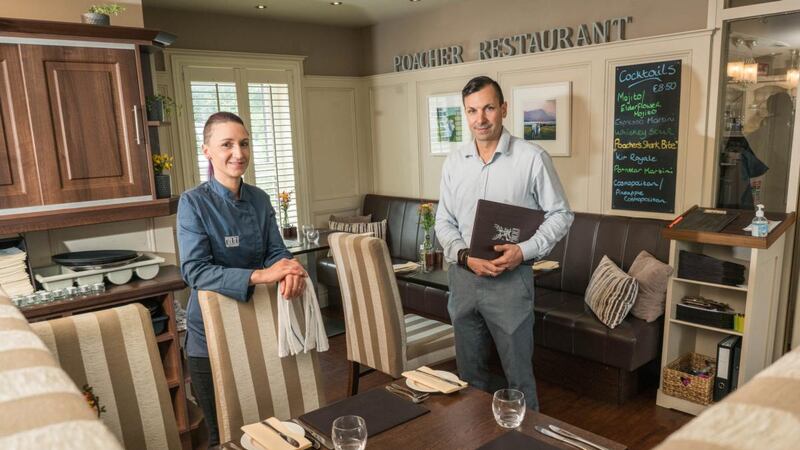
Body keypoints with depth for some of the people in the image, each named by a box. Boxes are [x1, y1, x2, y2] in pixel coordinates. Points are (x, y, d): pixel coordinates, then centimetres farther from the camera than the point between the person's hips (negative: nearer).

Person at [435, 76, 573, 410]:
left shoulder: (532, 158, -7)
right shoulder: (454, 162, 5)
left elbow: (560, 215, -3)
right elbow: (444, 221, 8)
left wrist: (524, 250, -18)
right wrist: (465, 255, -10)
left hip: (510, 279, -4)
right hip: (463, 275, 4)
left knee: (519, 374, 6)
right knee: (468, 371, 18)